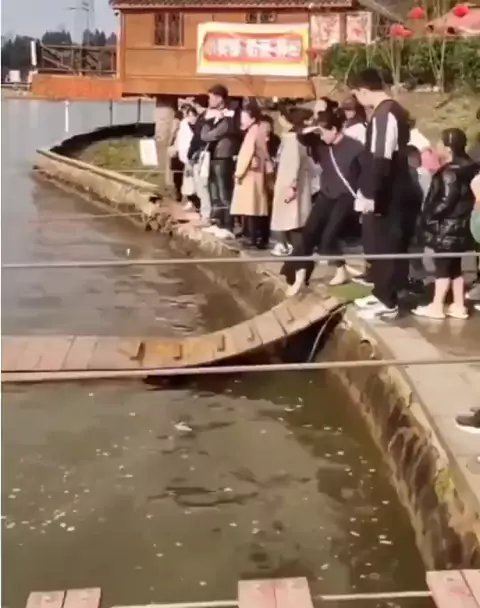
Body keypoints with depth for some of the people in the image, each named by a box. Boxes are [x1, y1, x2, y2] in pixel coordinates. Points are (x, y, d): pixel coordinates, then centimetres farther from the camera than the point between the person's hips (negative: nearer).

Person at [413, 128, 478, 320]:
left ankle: (437, 306, 3)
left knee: (442, 265, -2)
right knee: (454, 265, 14)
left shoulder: (449, 172, -18)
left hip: (446, 226, -9)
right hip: (459, 225, 9)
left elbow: (446, 201, -22)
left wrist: (429, 216, -12)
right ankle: (459, 306, 17)